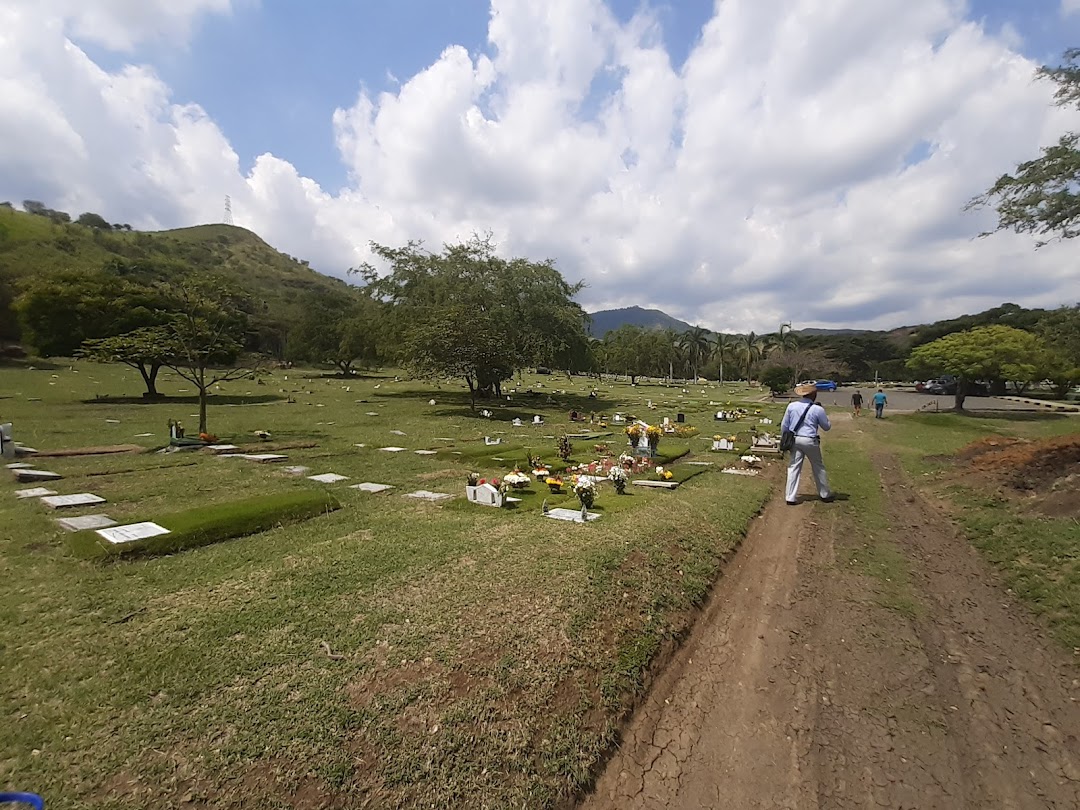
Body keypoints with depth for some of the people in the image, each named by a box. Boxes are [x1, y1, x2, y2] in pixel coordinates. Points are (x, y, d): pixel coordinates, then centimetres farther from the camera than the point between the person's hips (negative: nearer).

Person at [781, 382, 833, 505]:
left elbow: (784, 425, 4)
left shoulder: (792, 406, -2)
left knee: (793, 467, 6)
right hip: (810, 441, -2)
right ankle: (825, 494, 32)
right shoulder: (818, 409, -10)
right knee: (818, 467, 16)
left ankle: (790, 497, 4)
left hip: (795, 440, 2)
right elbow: (827, 427, 4)